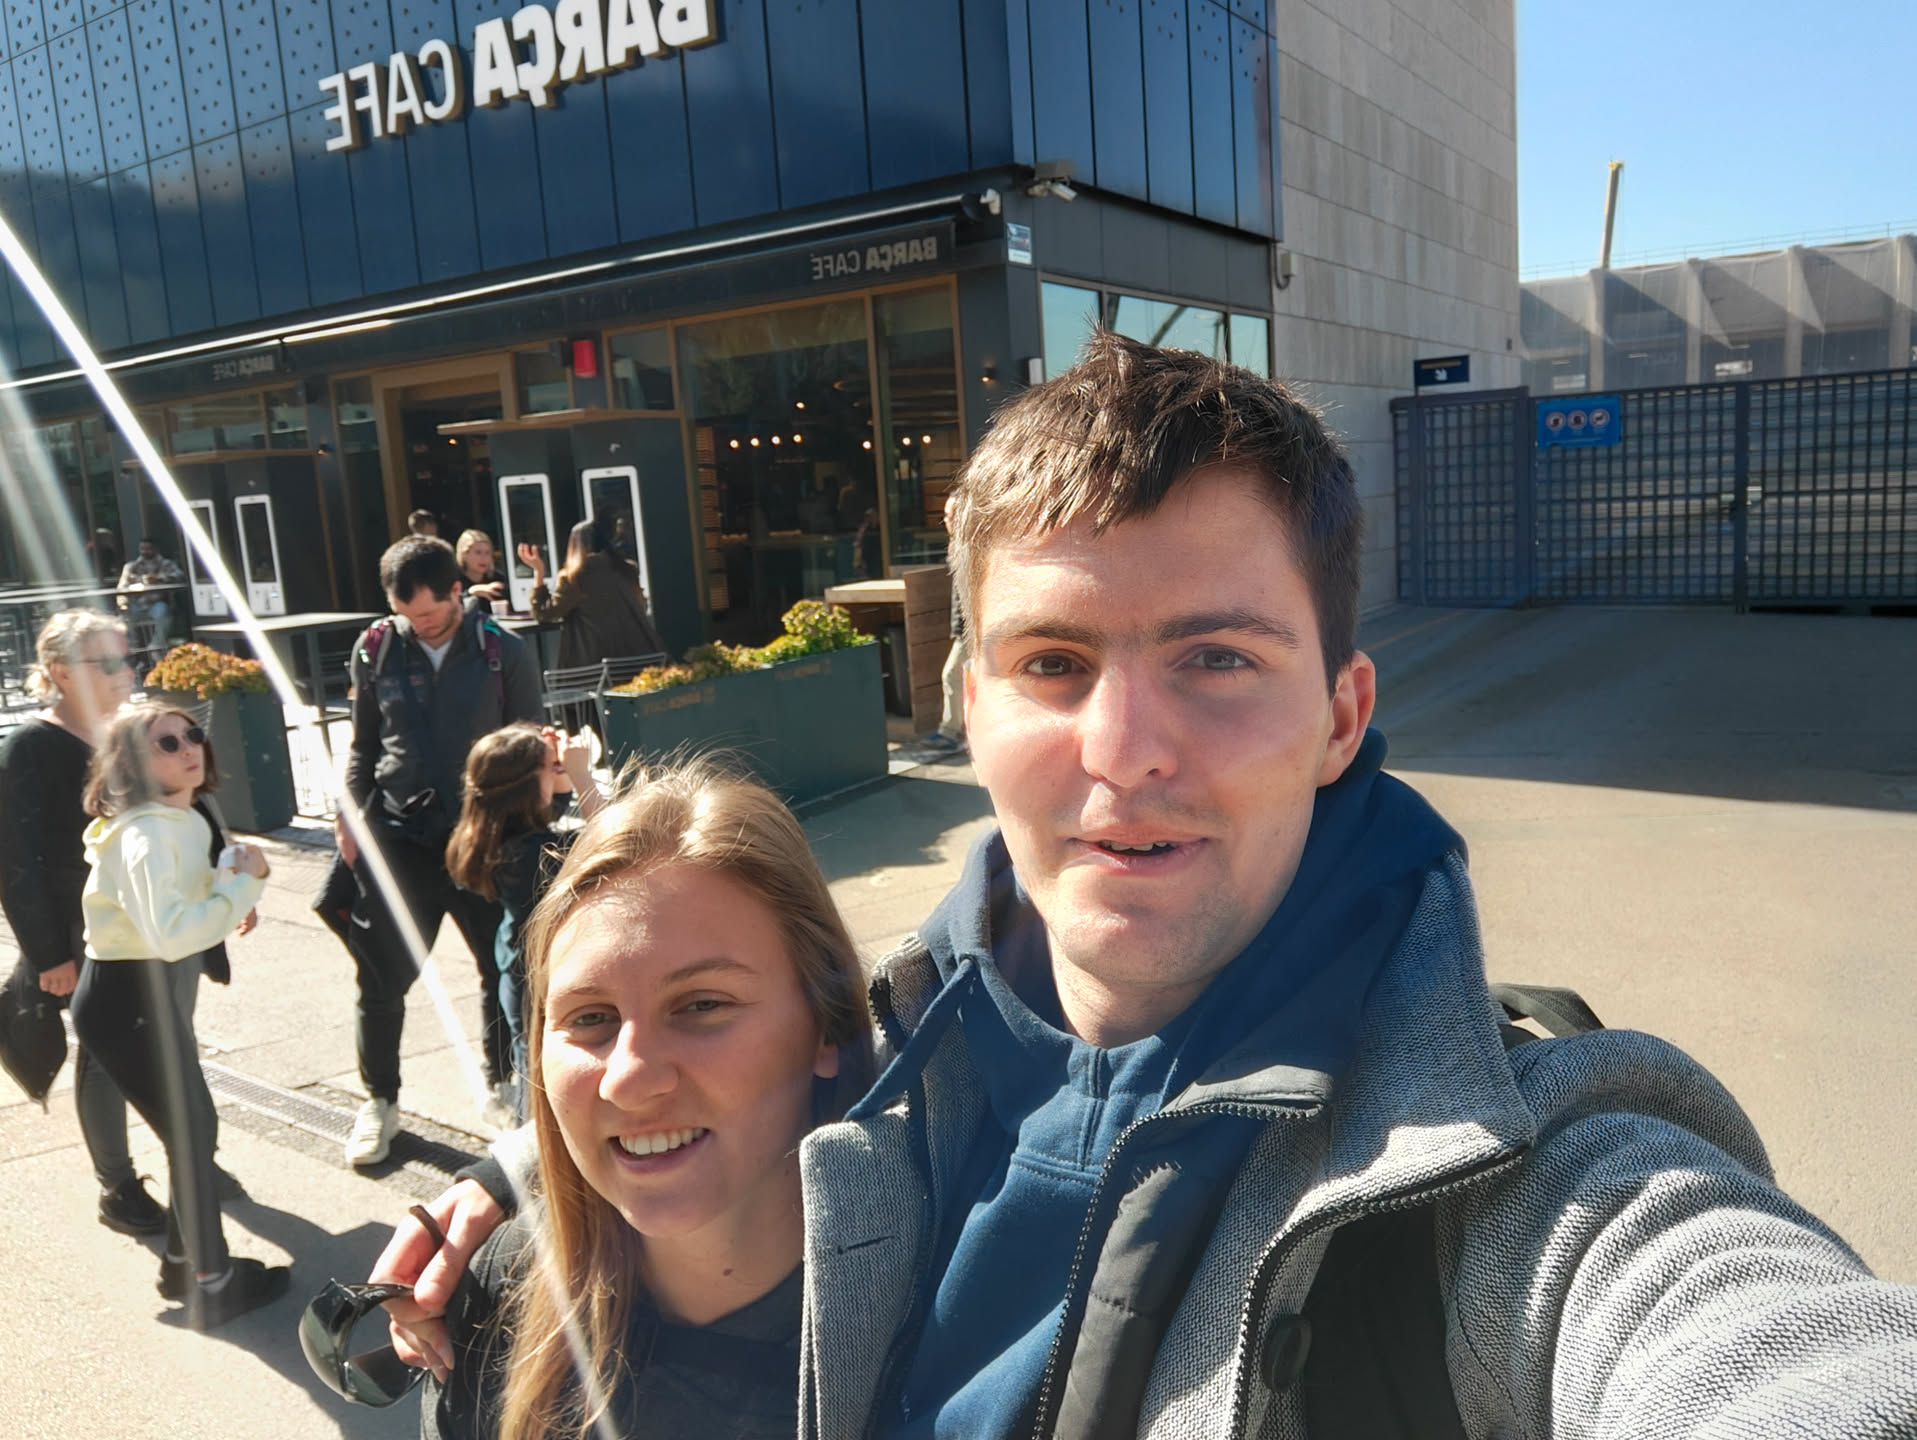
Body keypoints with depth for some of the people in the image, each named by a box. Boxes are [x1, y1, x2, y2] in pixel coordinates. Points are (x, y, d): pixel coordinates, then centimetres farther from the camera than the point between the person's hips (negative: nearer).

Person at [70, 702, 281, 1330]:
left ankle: (185, 1261, 35)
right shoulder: (146, 837, -26)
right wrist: (243, 882, -31)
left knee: (193, 1126, 19)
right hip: (126, 1001, -10)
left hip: (157, 991, 10)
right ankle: (210, 1285, 12)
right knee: (191, 1132, -1)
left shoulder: (180, 821, 6)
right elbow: (171, 933, -41)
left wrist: (232, 896, 6)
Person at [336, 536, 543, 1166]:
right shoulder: (376, 650, 2)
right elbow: (363, 742, 11)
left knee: (503, 966, 10)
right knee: (382, 976, 4)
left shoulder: (503, 653, -3)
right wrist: (349, 812, 0)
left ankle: (504, 1082, 31)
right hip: (399, 834, 1)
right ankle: (380, 1101, 24)